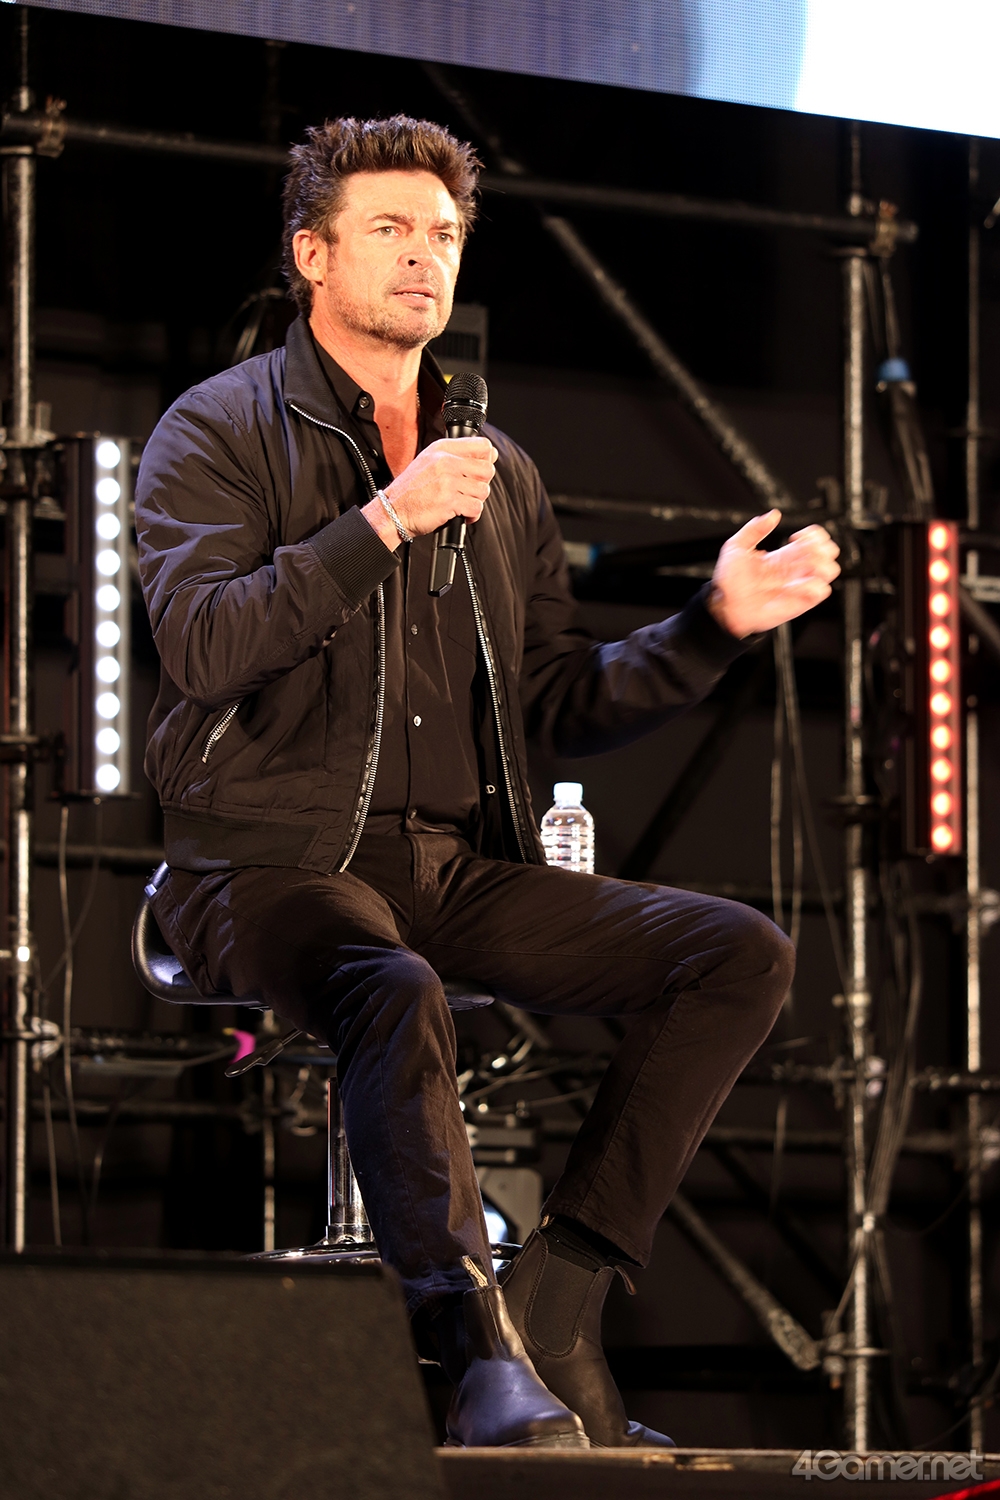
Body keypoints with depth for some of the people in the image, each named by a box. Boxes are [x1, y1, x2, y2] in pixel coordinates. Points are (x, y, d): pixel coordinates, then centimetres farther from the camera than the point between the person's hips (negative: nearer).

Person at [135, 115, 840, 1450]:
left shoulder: (498, 472, 20)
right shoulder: (220, 433, 2)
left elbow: (562, 705, 20)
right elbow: (201, 646, -14)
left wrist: (714, 625, 6)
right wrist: (385, 521, -19)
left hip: (464, 866, 6)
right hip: (275, 868, -6)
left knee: (743, 955, -14)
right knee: (397, 994, -40)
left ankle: (553, 1304, -18)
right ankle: (482, 1352, -38)